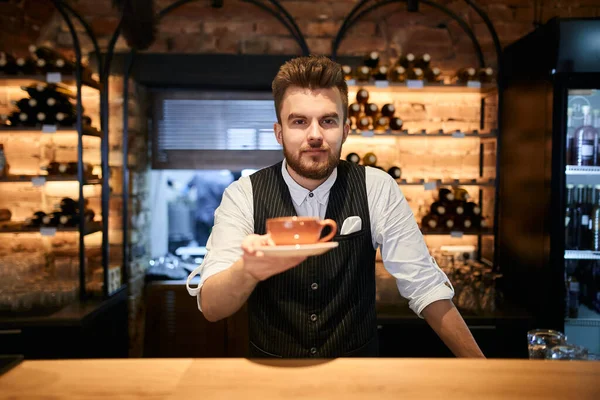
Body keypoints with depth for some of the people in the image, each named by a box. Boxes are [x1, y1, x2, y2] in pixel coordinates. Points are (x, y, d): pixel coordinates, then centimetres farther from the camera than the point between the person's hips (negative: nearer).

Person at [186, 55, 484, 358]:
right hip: (270, 355, 0)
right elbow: (210, 306, -18)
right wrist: (250, 268, -37)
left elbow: (424, 285, -8)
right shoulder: (243, 195, -9)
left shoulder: (377, 189, -10)